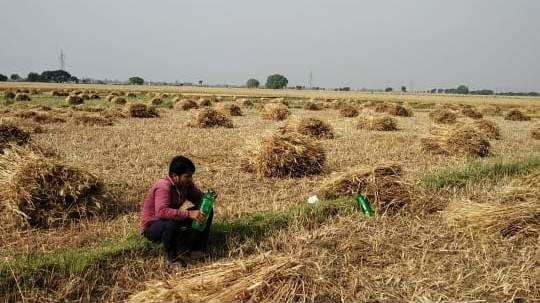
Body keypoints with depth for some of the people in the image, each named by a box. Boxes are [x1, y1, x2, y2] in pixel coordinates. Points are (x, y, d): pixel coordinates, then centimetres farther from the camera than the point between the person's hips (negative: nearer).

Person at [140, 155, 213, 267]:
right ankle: (172, 258, -17)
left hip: (173, 220, 8)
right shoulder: (163, 186, -30)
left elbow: (199, 199, 4)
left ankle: (198, 249, 1)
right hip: (151, 227, -8)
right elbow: (161, 212, -45)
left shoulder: (186, 183, -6)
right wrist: (189, 214, -49)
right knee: (171, 223, -42)